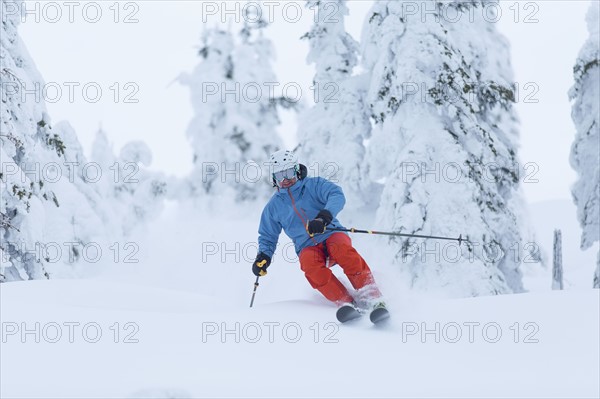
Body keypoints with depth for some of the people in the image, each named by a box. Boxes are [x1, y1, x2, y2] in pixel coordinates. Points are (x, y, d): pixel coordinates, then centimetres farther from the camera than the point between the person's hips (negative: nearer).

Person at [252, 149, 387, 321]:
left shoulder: (314, 185, 5)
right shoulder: (273, 206, 15)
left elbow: (337, 196, -14)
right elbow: (268, 237, 25)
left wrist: (324, 216, -33)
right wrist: (263, 256, 4)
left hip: (331, 234, -2)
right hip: (307, 247, 2)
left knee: (342, 248, -36)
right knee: (310, 265, -34)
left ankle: (372, 298, -36)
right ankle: (345, 302, -37)